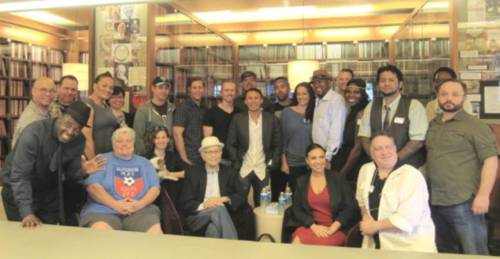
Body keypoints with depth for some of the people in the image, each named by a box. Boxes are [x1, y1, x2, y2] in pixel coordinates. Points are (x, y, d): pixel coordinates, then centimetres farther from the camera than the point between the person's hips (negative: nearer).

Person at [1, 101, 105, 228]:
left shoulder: (79, 141, -12)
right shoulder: (34, 133, -28)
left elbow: (70, 175, -4)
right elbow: (19, 176, -29)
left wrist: (82, 172, -27)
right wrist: (26, 212, -36)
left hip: (49, 190, 4)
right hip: (18, 189, -4)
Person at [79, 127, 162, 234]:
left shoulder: (145, 163, 20)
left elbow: (155, 188, 11)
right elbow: (92, 186, -2)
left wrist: (141, 204, -8)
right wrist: (115, 204, -14)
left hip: (140, 211, 2)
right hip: (104, 210, -2)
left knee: (156, 234, -27)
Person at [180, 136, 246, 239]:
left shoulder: (230, 172, 14)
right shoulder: (192, 172, 7)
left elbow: (242, 197, 7)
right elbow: (186, 204, 1)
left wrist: (225, 199, -12)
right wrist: (203, 205, -19)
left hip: (220, 216, 1)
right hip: (198, 217, 0)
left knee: (214, 228, -37)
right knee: (219, 209, -33)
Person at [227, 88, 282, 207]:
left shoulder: (272, 120, -2)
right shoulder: (237, 119, -3)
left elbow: (278, 145, 2)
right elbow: (231, 144, -1)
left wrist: (272, 165, -5)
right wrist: (236, 165, -7)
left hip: (262, 170, 1)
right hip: (243, 169, 0)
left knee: (261, 204, 12)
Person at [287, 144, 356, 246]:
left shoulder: (337, 177, 5)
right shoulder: (301, 181, 11)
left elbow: (350, 207, 1)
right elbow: (297, 209, 6)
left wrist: (333, 227, -12)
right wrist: (313, 226, -11)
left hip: (336, 229, -2)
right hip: (310, 227, 2)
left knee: (322, 244, -33)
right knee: (297, 243, -30)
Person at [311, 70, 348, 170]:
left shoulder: (336, 99, -12)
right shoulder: (317, 101, 11)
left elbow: (336, 132, -18)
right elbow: (317, 129, 9)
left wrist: (327, 158, -18)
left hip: (332, 156, -7)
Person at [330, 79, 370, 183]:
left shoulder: (361, 114, -16)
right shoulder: (352, 113, 11)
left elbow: (358, 148, -18)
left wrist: (342, 173, -11)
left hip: (358, 168, -8)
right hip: (352, 166, 8)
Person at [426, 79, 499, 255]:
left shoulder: (475, 125, -8)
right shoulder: (433, 125, 11)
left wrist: (483, 194, -19)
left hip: (463, 202, -6)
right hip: (435, 201, 6)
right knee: (443, 252, 20)